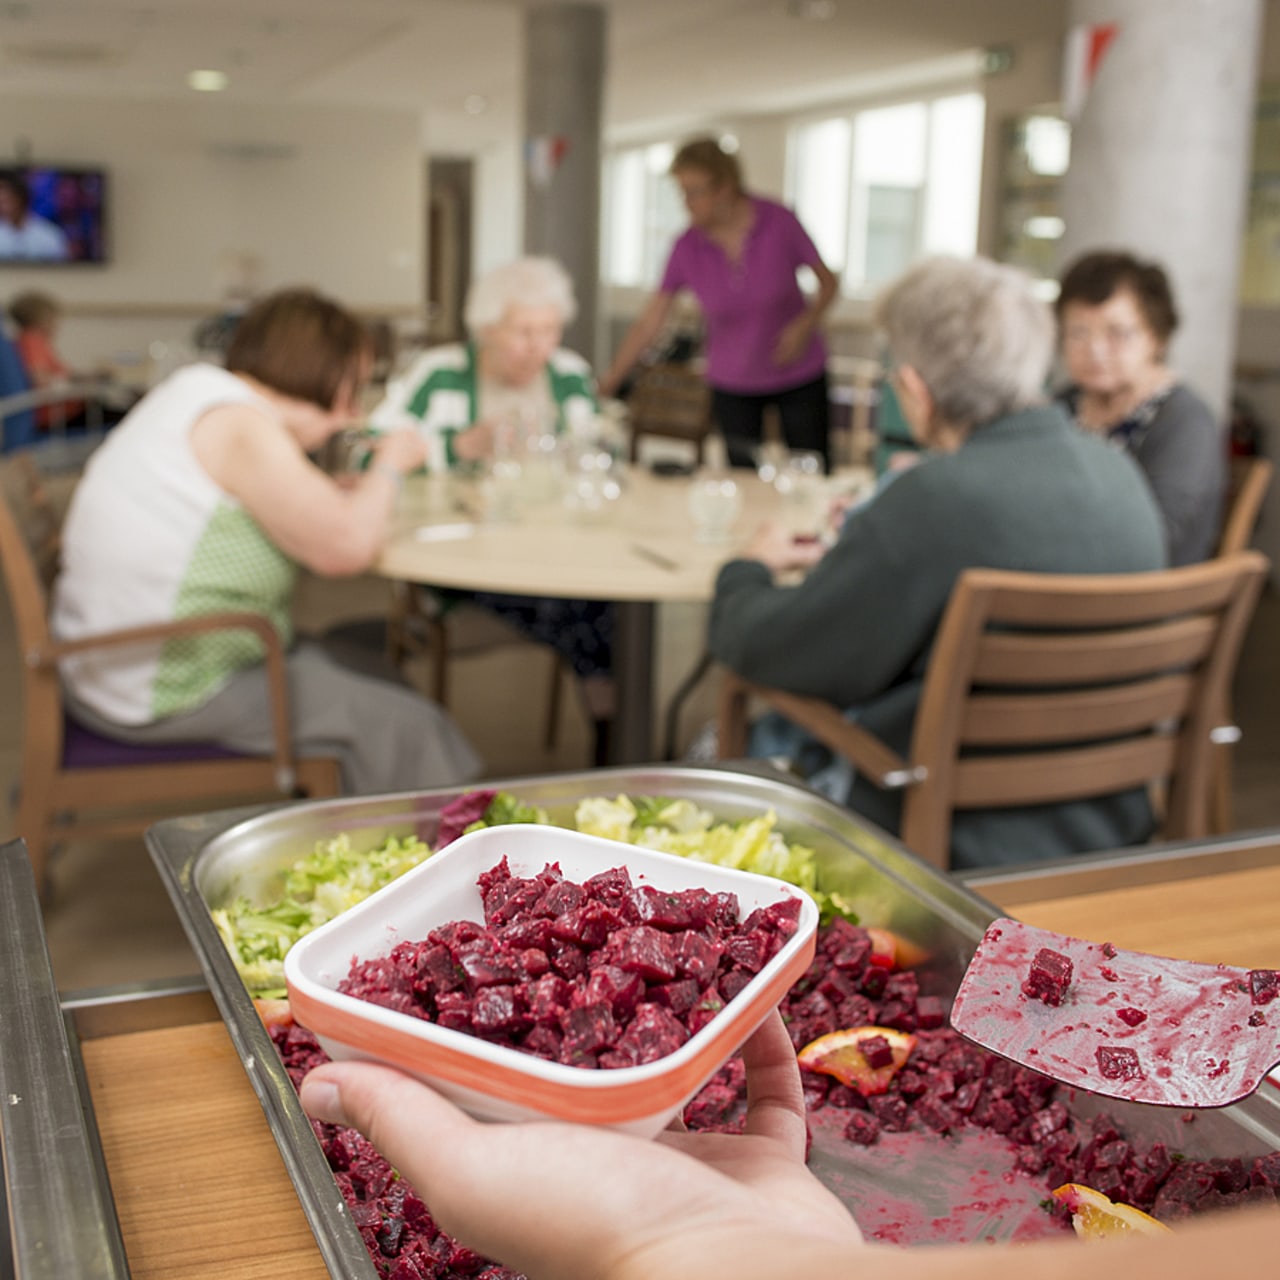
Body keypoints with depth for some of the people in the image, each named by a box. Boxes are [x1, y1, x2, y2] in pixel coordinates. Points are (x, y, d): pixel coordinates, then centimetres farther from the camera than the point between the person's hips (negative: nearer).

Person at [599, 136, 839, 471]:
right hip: (732, 385, 1)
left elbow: (827, 282, -3)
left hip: (800, 378, -1)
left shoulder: (779, 222, -16)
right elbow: (648, 323, -9)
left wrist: (805, 323, -21)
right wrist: (608, 383, -13)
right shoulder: (687, 248, -12)